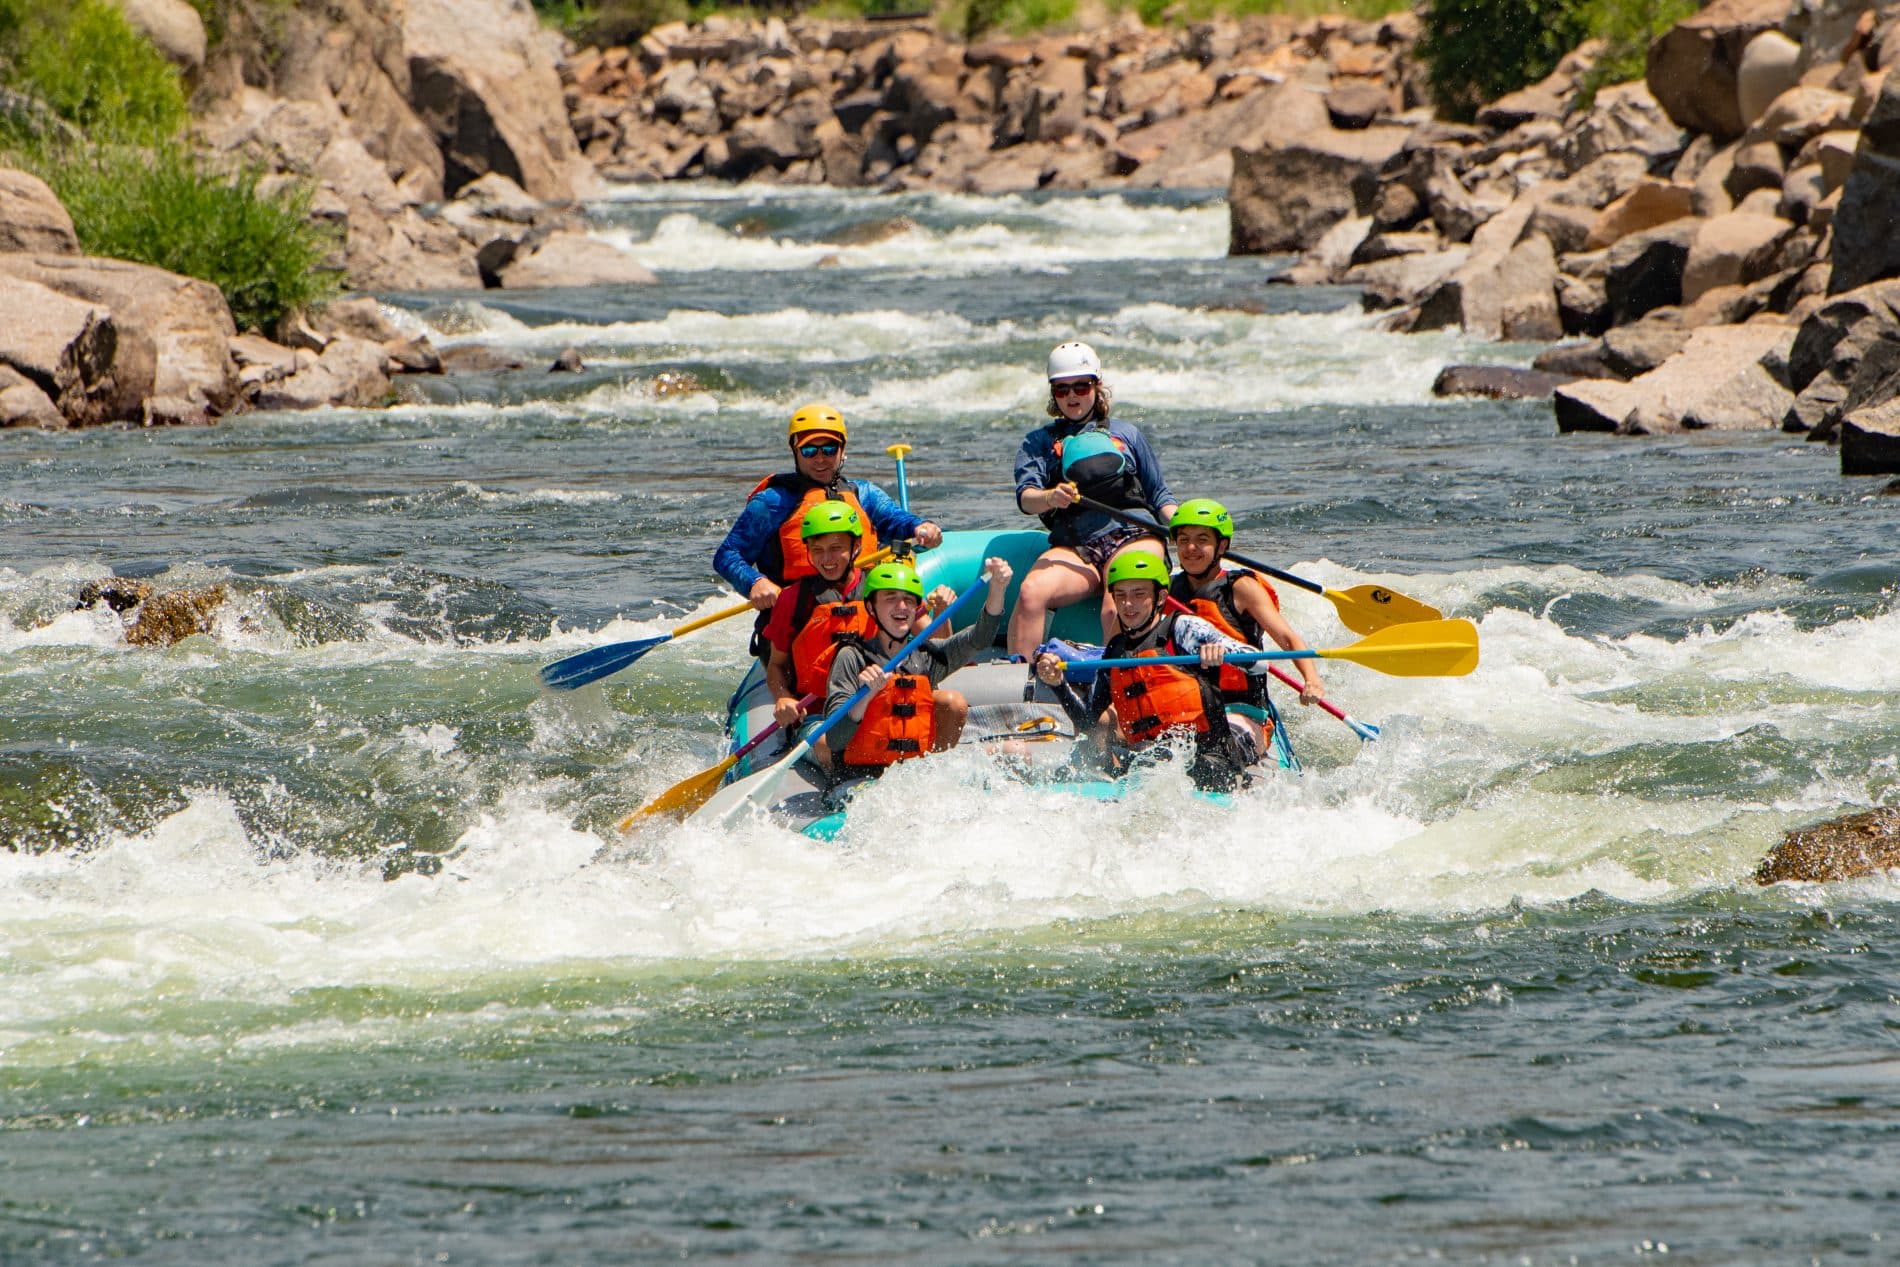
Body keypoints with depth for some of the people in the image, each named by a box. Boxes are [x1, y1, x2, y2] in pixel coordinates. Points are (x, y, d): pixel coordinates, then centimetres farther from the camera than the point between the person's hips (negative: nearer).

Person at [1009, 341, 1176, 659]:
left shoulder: (1126, 434, 21)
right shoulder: (1039, 442, 18)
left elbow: (1159, 496, 21)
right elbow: (1025, 497, 1)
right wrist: (1051, 498, -23)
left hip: (1133, 537, -1)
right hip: (1073, 546, 1)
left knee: (1116, 610, -32)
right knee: (1031, 593, -30)